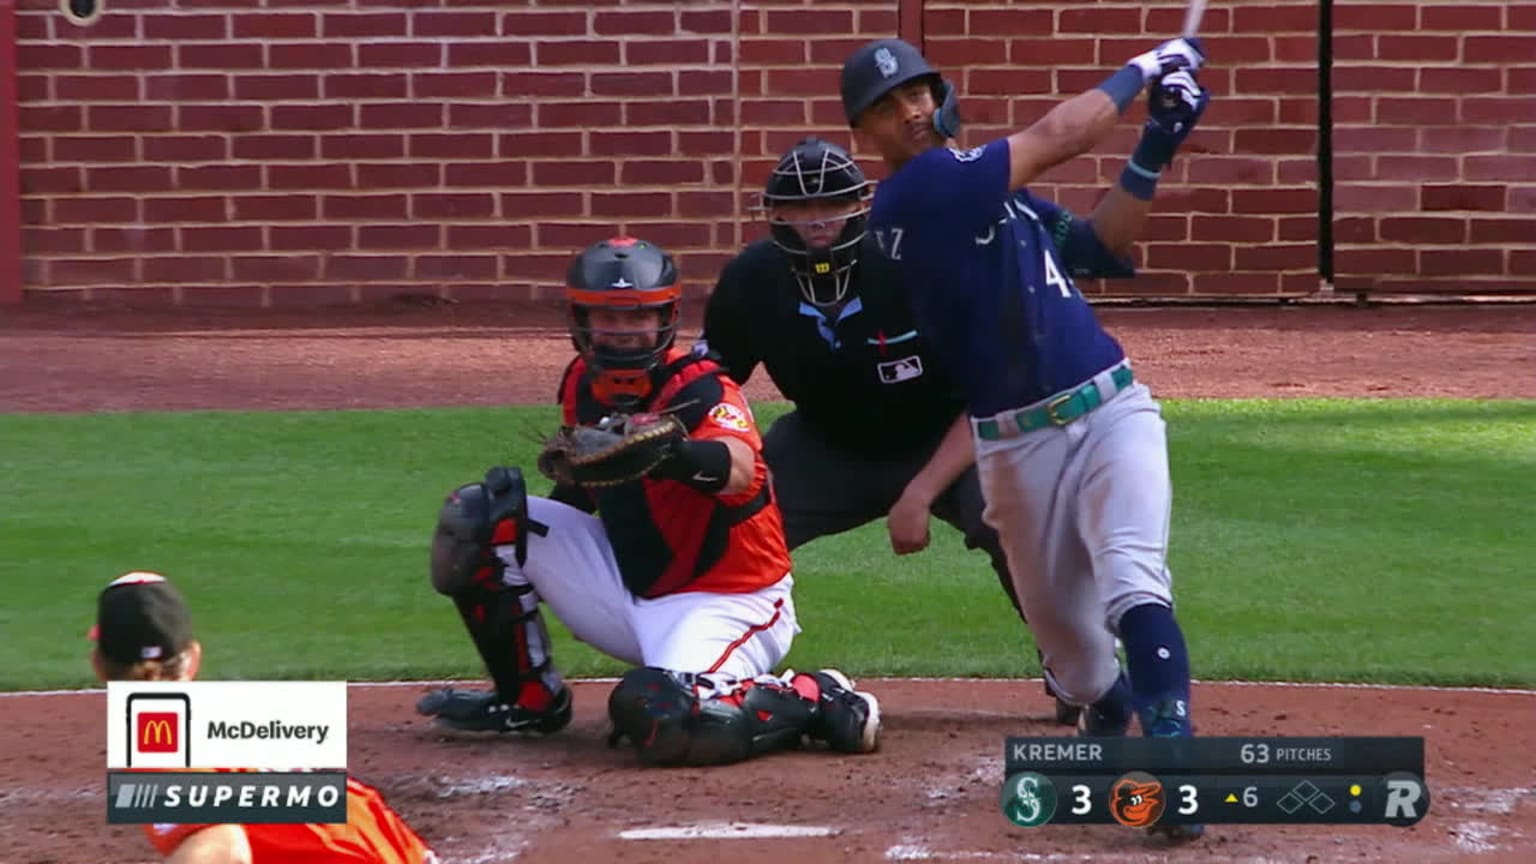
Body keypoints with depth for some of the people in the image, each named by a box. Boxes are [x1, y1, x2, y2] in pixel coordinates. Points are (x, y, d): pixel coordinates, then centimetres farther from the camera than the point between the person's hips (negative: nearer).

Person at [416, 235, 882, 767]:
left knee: (663, 722, -37)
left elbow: (741, 471, -45)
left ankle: (813, 700, -9)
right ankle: (528, 700, 12)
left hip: (724, 601, -8)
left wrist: (675, 454, -64)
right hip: (631, 593, 8)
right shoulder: (583, 383, 1)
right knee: (477, 518, -3)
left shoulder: (700, 390, -21)